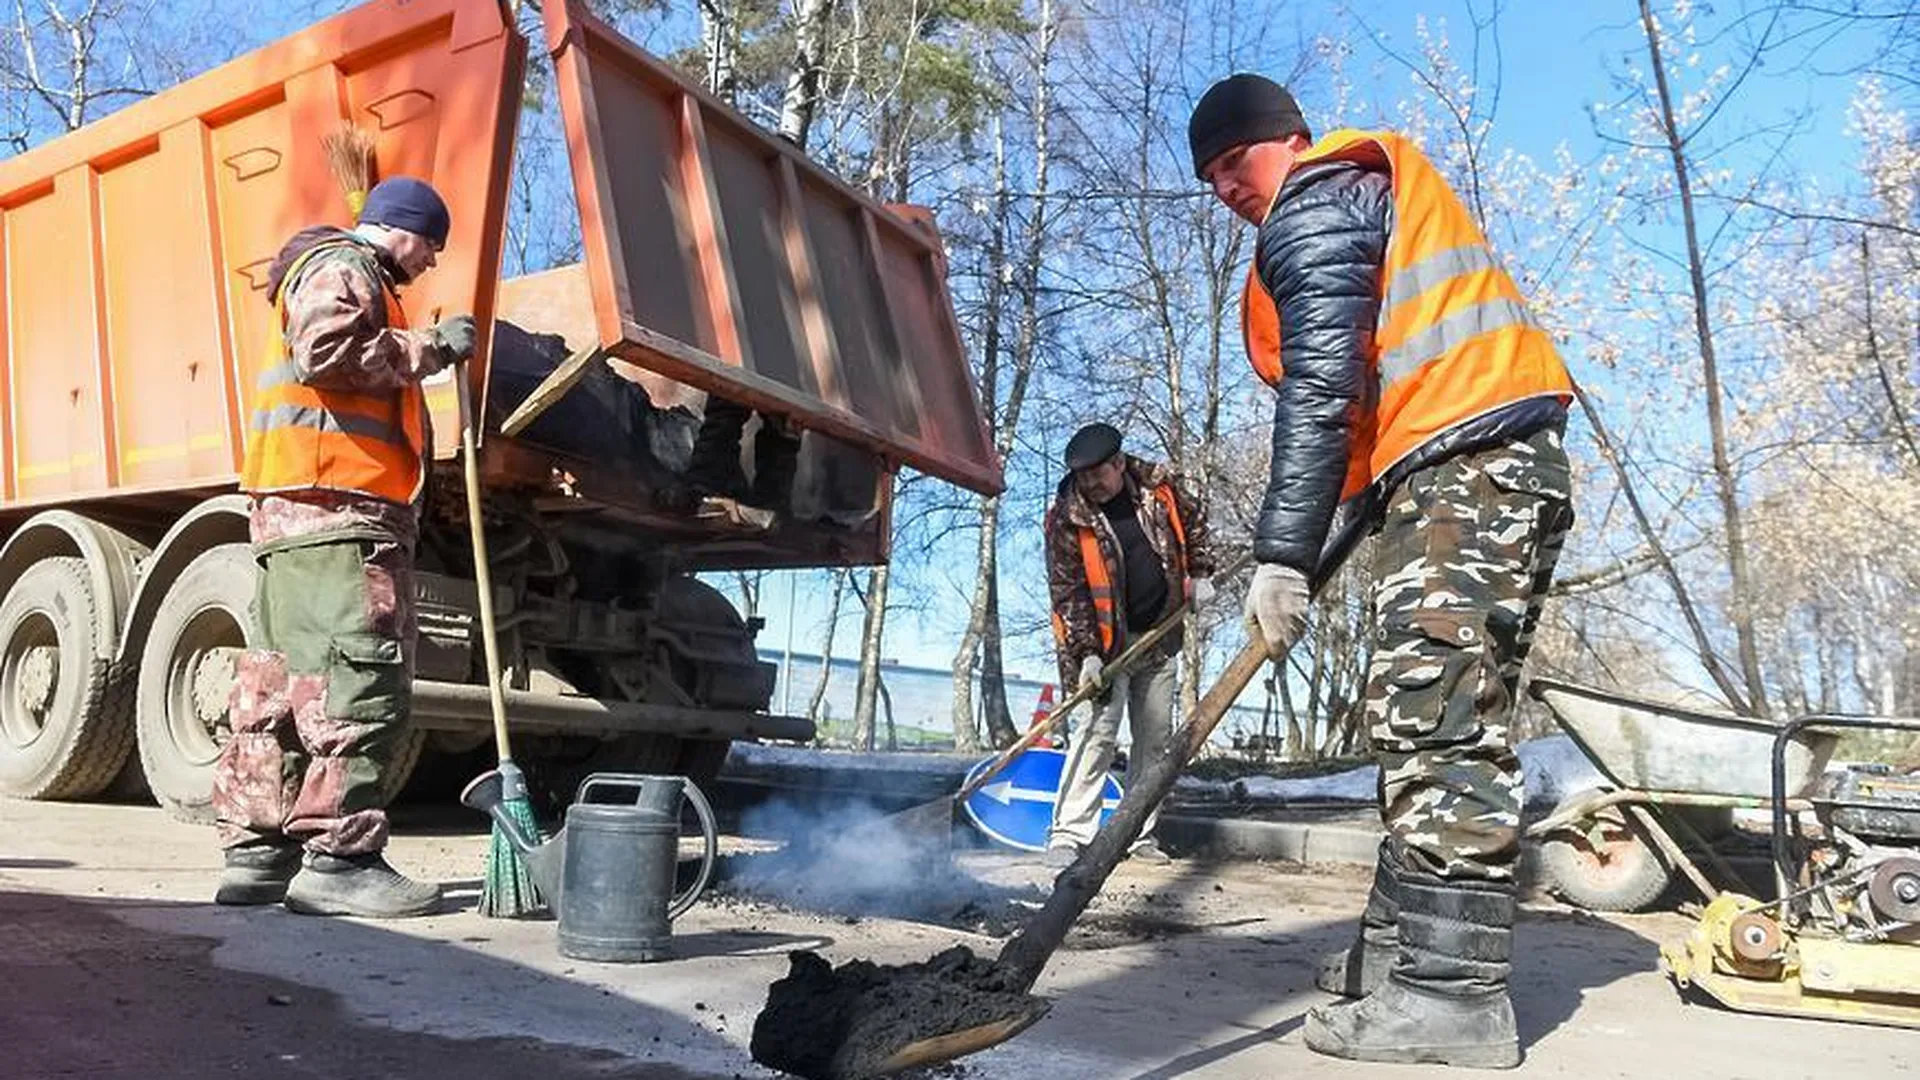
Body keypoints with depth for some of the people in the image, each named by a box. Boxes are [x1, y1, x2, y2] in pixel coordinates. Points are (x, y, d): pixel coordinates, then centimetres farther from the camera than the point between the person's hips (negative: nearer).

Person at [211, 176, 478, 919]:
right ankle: (339, 857, -15)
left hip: (308, 512, 11)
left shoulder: (359, 278, 32)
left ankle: (257, 851, 13)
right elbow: (324, 350, -19)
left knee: (282, 678, 9)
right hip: (332, 504, -11)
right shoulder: (342, 266, 0)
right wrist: (430, 347, -13)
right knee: (359, 674, -14)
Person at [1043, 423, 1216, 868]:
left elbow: (1194, 521, 17)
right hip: (1106, 642, -5)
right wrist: (1086, 652, -22)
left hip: (1160, 636, 5)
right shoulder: (1067, 517, -15)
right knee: (1100, 730, -16)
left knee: (1156, 736, 8)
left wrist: (1200, 575, 10)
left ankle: (1141, 834, 18)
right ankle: (1068, 834, -13)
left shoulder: (1157, 485, -4)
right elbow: (1067, 591, -16)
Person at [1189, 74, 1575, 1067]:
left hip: (1460, 466, -11)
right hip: (1516, 463, 11)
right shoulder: (1381, 193, 30)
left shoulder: (1314, 206, 0)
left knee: (1434, 720, -15)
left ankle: (1453, 993, -15)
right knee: (1435, 720, 9)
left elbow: (1319, 388, -13)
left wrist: (1282, 555, -16)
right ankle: (1402, 948, 13)